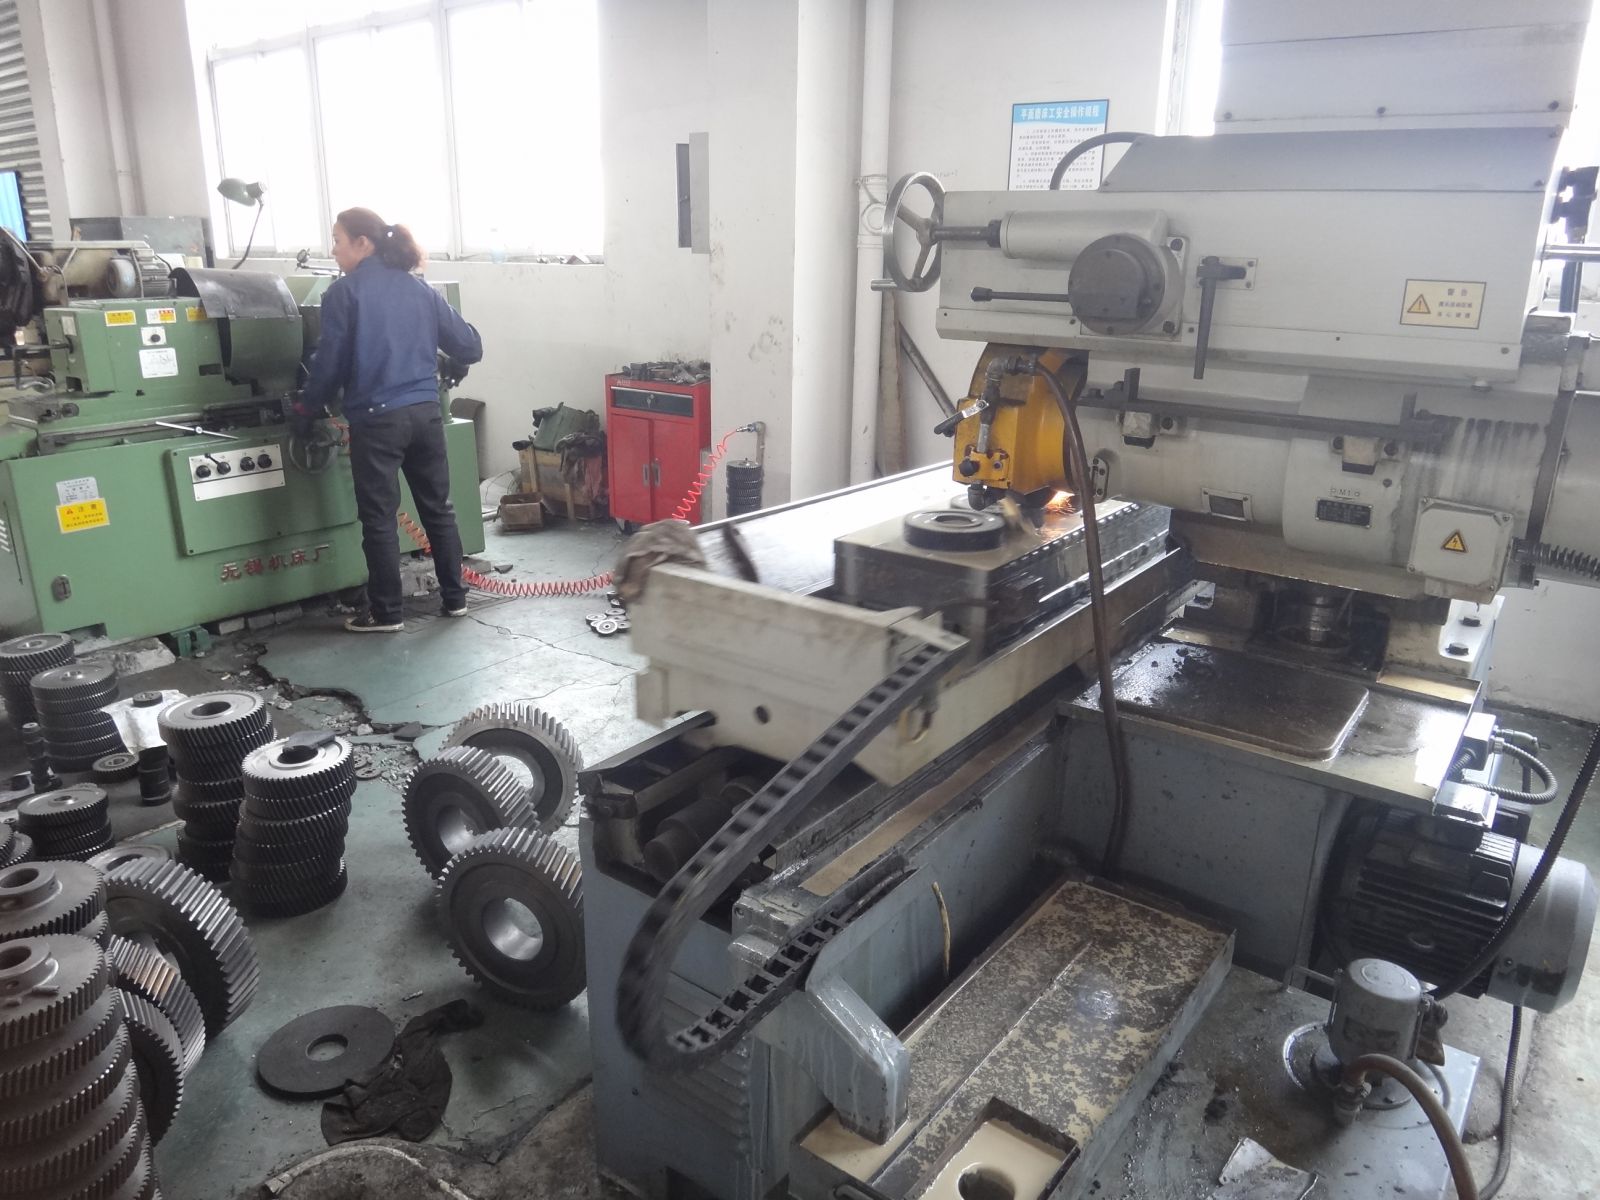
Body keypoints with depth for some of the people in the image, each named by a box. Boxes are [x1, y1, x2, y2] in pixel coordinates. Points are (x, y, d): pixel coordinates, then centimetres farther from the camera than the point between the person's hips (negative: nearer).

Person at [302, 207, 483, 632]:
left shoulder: (344, 291, -4)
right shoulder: (419, 289, 9)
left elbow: (330, 361, -4)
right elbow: (470, 347, 10)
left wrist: (310, 404, 13)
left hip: (377, 419, -5)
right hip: (425, 413, 5)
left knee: (379, 518, 4)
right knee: (438, 508, 13)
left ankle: (387, 613, 11)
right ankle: (454, 598, 21)